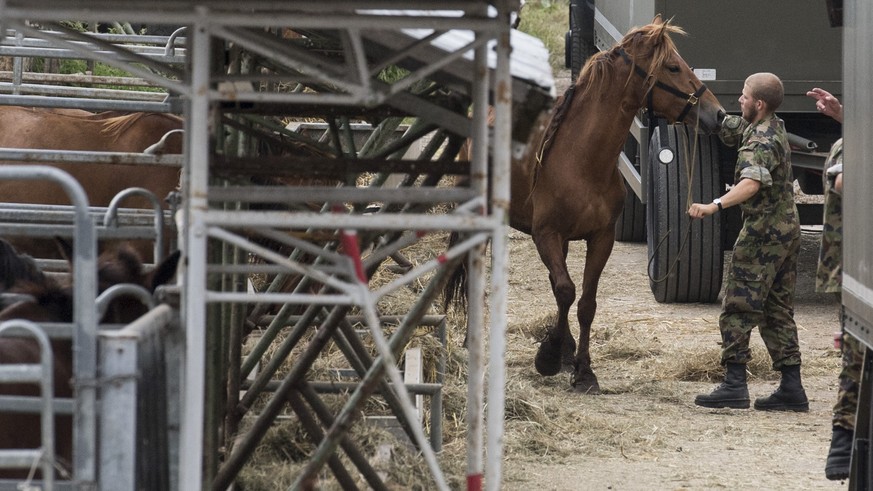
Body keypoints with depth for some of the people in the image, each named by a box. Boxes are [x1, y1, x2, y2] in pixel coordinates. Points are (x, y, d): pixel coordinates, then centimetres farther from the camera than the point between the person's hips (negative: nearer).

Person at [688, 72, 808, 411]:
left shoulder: (760, 142, -20)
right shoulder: (771, 128, 10)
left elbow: (752, 183, -39)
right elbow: (724, 127, 24)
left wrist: (715, 206, -51)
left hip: (763, 234, -10)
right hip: (787, 228, 10)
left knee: (738, 309, -5)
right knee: (777, 310, 12)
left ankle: (734, 385, -9)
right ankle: (791, 388, 11)